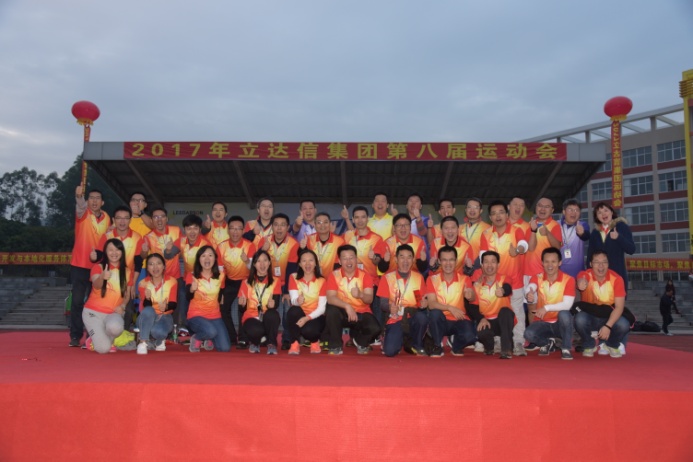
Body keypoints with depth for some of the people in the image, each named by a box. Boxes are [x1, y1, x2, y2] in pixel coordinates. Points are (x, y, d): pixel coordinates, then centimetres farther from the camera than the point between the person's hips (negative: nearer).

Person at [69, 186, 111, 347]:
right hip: (80, 265, -2)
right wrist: (79, 196, -49)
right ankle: (75, 336, 5)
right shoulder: (83, 214, -4)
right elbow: (79, 206, -28)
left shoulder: (107, 218, 6)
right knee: (77, 301, -2)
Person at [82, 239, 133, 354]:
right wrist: (102, 277, -49)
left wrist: (122, 306, -11)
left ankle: (108, 340, 1)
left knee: (115, 327, -36)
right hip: (93, 312, -2)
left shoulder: (127, 272, 4)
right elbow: (96, 285, -26)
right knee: (103, 348, -20)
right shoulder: (98, 267, -5)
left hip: (113, 313, 2)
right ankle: (94, 339, 17)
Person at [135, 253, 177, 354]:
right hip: (147, 318, 0)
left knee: (158, 331, -34)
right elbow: (145, 306, -15)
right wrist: (147, 298, -39)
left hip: (164, 317, 0)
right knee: (148, 311, -36)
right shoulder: (143, 283, -6)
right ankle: (143, 342, -21)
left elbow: (173, 304, -14)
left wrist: (166, 306, -38)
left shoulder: (172, 281, -7)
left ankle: (159, 340, 5)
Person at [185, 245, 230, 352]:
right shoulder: (191, 276, -5)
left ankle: (208, 339, 24)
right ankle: (196, 339, 0)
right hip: (196, 315, -3)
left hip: (215, 316, 4)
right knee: (211, 331, -34)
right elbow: (188, 298, -22)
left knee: (225, 348, -8)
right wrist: (192, 289, -39)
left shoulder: (220, 276, 3)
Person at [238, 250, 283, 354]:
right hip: (251, 317, 0)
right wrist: (241, 303, -20)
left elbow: (276, 304, -7)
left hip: (269, 318, 0)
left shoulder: (275, 281, 6)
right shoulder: (247, 282, 7)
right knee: (255, 331, -35)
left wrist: (272, 304, -30)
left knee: (271, 314, -36)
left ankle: (271, 344, -12)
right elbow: (242, 307, 3)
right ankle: (255, 343, 4)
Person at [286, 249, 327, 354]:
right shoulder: (293, 277, -3)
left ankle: (315, 341, 4)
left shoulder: (321, 281, -6)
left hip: (315, 317, -1)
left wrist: (307, 318, -28)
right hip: (299, 315, 1)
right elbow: (293, 300, -16)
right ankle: (295, 343, -15)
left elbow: (322, 308, -11)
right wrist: (298, 300, -41)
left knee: (308, 330, -34)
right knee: (294, 310, -34)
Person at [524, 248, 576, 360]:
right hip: (542, 322, 2)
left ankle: (566, 349, -12)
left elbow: (567, 305, -22)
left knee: (564, 314, -35)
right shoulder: (537, 278, -4)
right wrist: (529, 296, -53)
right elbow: (530, 288, -29)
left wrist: (546, 308, -34)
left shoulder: (568, 280, -10)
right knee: (529, 334, -28)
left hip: (561, 323, -2)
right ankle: (548, 343, 9)